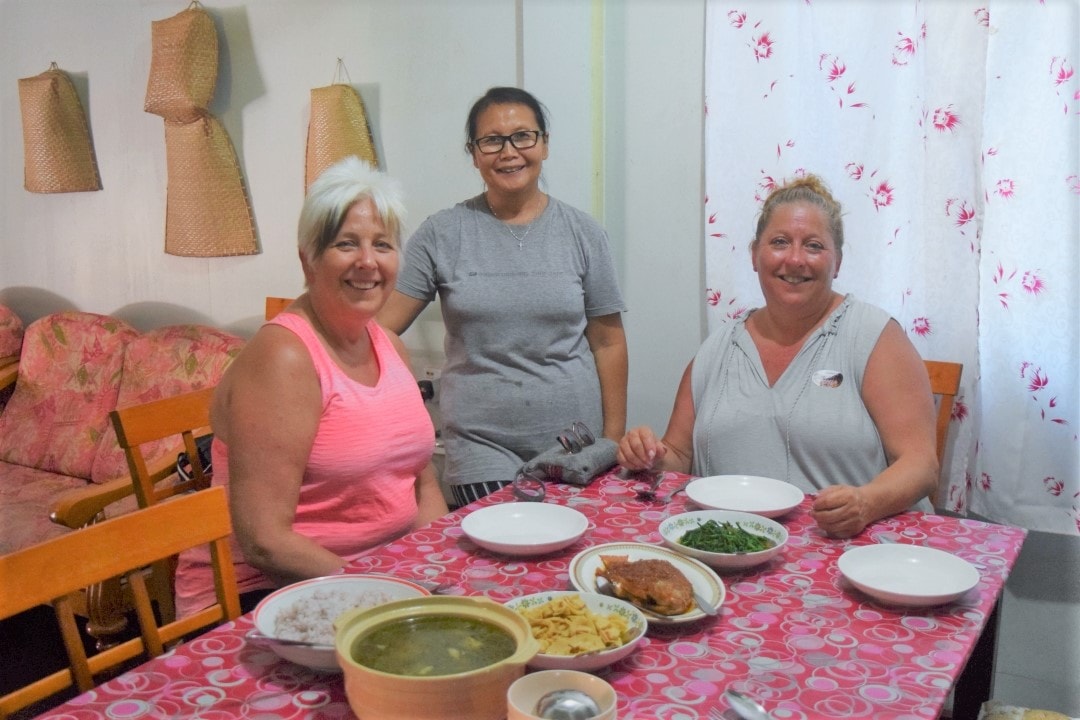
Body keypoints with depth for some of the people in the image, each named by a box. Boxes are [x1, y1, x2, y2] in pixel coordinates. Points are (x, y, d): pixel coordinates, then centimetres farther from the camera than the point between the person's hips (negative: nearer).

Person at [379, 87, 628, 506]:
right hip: (481, 447, -1)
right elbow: (380, 326, -2)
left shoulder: (582, 233, 4)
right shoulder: (442, 234, 1)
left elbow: (608, 342, 6)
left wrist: (614, 441, 3)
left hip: (575, 445, 2)